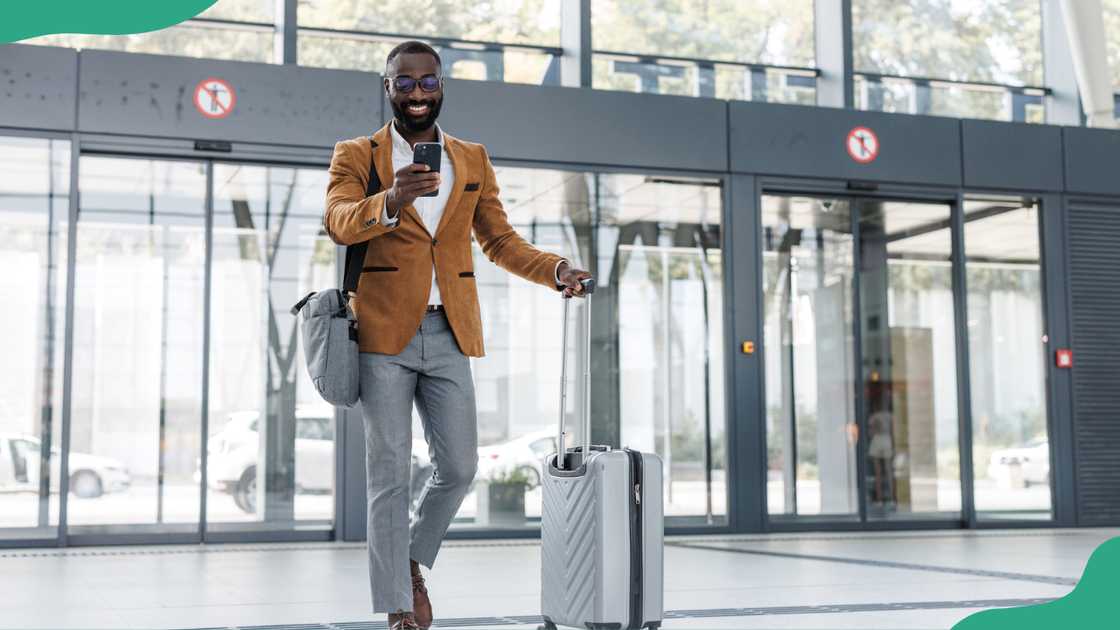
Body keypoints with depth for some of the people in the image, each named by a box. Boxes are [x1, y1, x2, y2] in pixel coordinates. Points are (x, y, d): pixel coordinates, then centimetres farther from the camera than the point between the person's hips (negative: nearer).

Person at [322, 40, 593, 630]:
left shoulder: (473, 159, 13)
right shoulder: (357, 155, 2)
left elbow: (499, 239, 14)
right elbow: (338, 222, -16)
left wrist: (554, 270, -5)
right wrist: (390, 201, -37)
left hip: (449, 335, 4)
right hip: (384, 334, -3)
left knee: (459, 467, 5)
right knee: (389, 474, 0)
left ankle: (411, 558, 31)